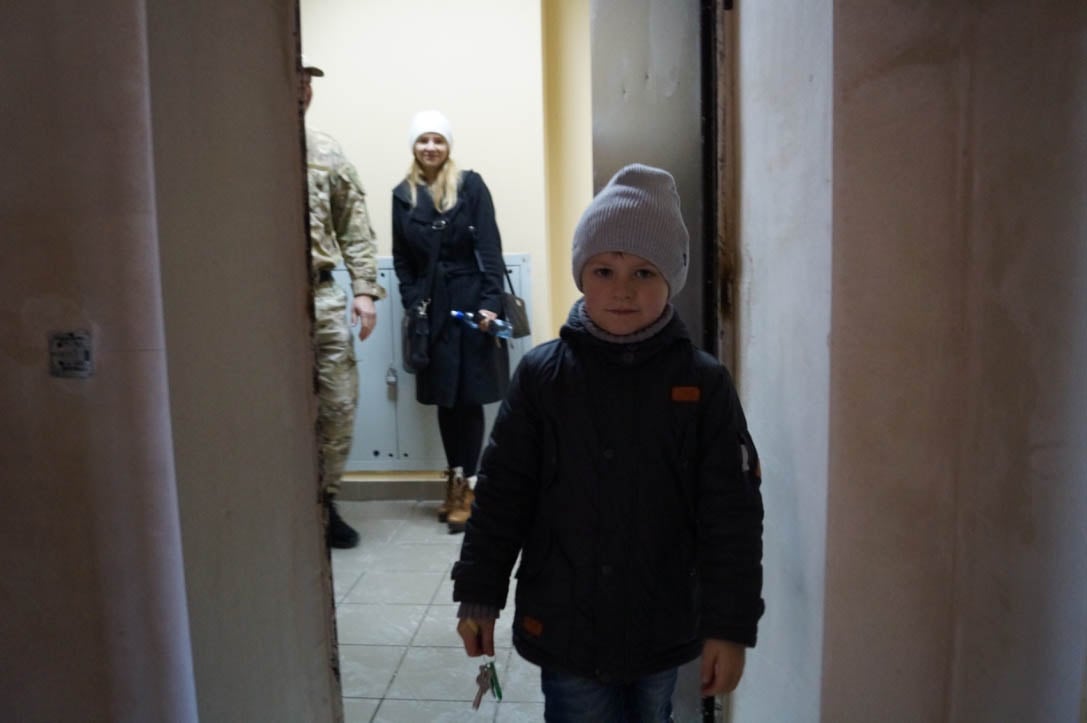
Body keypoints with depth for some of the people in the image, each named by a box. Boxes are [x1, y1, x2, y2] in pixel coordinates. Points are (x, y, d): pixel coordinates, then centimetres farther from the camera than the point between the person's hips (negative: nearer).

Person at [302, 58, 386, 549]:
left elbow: (355, 227, 8)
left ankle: (325, 499, 25)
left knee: (339, 407, 7)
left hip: (324, 296, 3)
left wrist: (364, 288, 0)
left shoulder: (327, 153, 10)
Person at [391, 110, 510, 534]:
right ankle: (454, 483, 21)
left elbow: (489, 248, -6)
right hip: (430, 307, 3)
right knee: (445, 398, 8)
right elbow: (401, 259, 11)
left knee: (469, 397, -2)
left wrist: (490, 302, -15)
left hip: (470, 301, -3)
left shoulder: (470, 185, -1)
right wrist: (412, 304, 0)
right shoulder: (403, 194, 9)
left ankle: (465, 487, 6)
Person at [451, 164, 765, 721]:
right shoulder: (540, 376, -8)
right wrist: (478, 595, -1)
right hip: (565, 631, -1)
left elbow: (733, 516, -6)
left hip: (664, 629, 1)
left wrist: (730, 625, -6)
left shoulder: (704, 383, -8)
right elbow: (501, 493, -3)